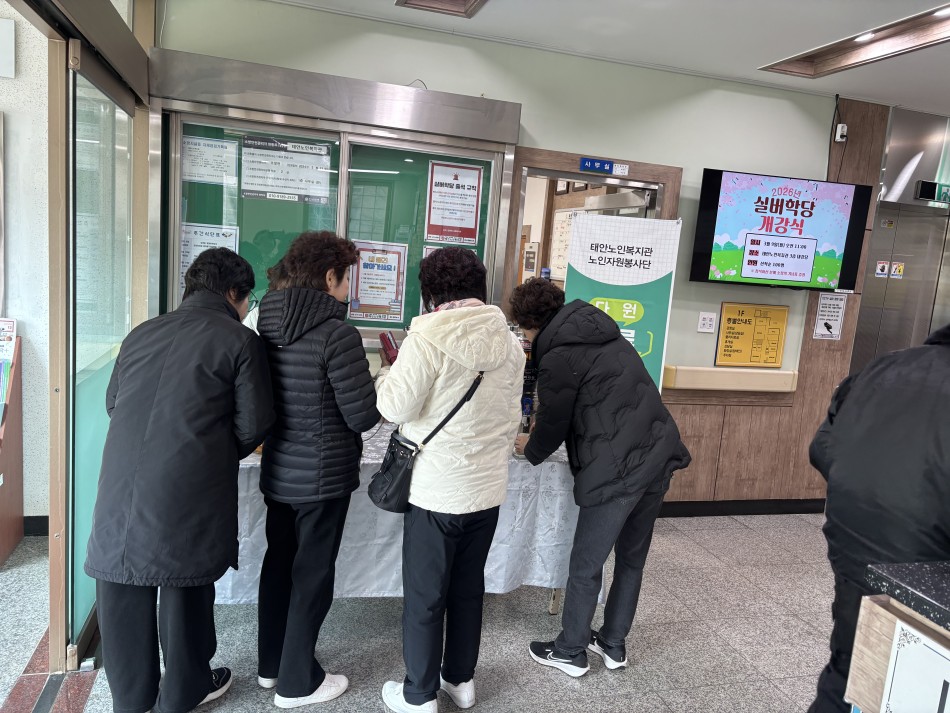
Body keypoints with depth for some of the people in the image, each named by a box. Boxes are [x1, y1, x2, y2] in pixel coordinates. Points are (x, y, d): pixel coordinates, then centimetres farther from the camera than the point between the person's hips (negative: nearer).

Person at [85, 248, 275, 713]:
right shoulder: (239, 340, -3)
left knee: (124, 586, 16)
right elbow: (254, 424, -5)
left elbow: (113, 403, 18)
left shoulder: (142, 333, 13)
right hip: (190, 488, -4)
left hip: (121, 483, 5)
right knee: (185, 584, 12)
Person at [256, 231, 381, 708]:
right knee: (312, 574, 7)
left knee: (278, 563, 19)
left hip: (278, 470, 7)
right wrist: (378, 395, 0)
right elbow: (364, 416, -20)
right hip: (323, 475, -7)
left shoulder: (267, 324, 1)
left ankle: (270, 663, 35)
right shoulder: (337, 333, -22)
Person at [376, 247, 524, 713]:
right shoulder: (509, 342, 2)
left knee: (424, 597, 11)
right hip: (488, 487, 6)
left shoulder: (428, 336, -16)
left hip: (436, 490, -5)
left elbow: (395, 407, -16)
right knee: (469, 587, 21)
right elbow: (511, 416, 9)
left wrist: (386, 376, 4)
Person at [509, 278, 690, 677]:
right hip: (658, 456, 9)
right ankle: (613, 645, 36)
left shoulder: (557, 357, -10)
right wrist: (543, 428, 32)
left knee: (585, 567, 10)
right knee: (632, 559, 21)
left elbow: (553, 426, -1)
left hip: (617, 468, -8)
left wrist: (529, 450, 21)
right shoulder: (601, 331, 15)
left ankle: (570, 652, 26)